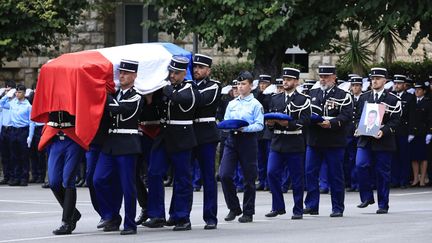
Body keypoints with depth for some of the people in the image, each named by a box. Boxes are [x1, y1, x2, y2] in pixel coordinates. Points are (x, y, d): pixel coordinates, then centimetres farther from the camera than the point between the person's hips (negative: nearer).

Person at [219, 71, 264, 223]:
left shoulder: (255, 105, -1)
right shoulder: (232, 104, 14)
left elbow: (260, 125, -7)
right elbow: (225, 121, 14)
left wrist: (244, 128, -20)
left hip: (248, 140, -4)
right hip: (232, 140, 4)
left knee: (249, 178, 2)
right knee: (224, 175, -7)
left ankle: (248, 212, 11)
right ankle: (234, 208, 8)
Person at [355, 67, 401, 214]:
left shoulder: (393, 100, 1)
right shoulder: (363, 98, 12)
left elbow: (395, 121, -5)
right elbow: (358, 117, 15)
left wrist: (383, 131, -20)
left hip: (383, 141, -3)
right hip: (365, 141, 3)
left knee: (382, 172, 2)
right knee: (361, 165, -17)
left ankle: (383, 205, 10)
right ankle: (367, 197, -3)